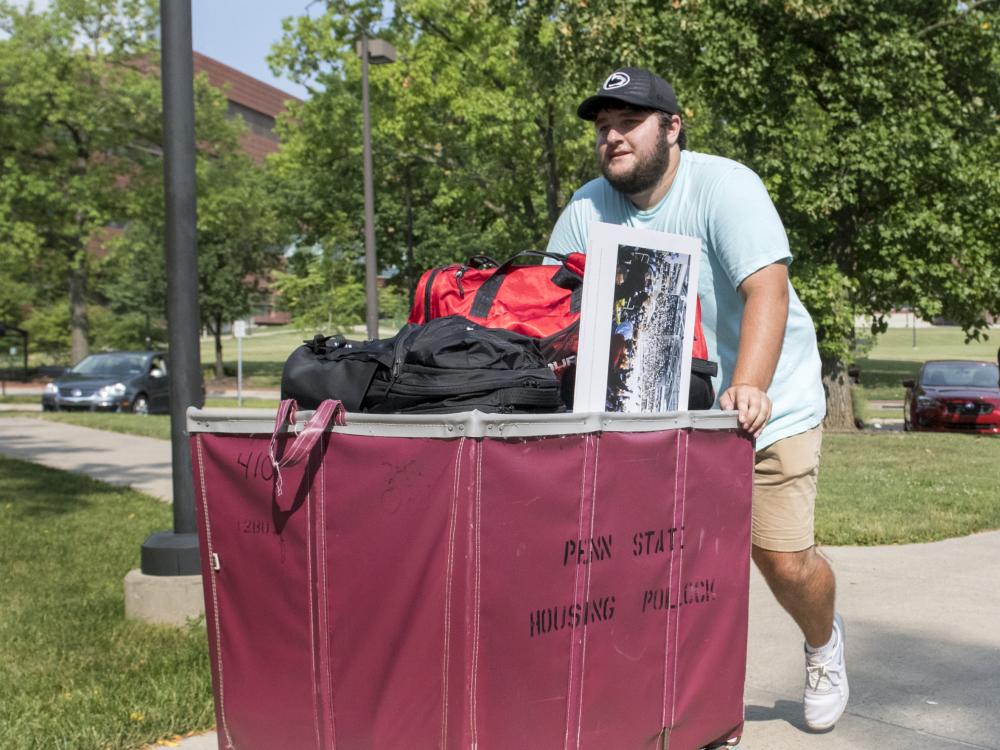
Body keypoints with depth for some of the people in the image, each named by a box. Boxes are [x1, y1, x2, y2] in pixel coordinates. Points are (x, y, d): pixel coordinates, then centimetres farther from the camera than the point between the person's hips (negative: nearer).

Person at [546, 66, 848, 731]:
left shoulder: (724, 185, -16)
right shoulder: (588, 209, -2)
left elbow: (767, 288, -27)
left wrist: (749, 388, -41)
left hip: (766, 406, -4)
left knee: (786, 562, -4)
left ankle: (823, 643, 31)